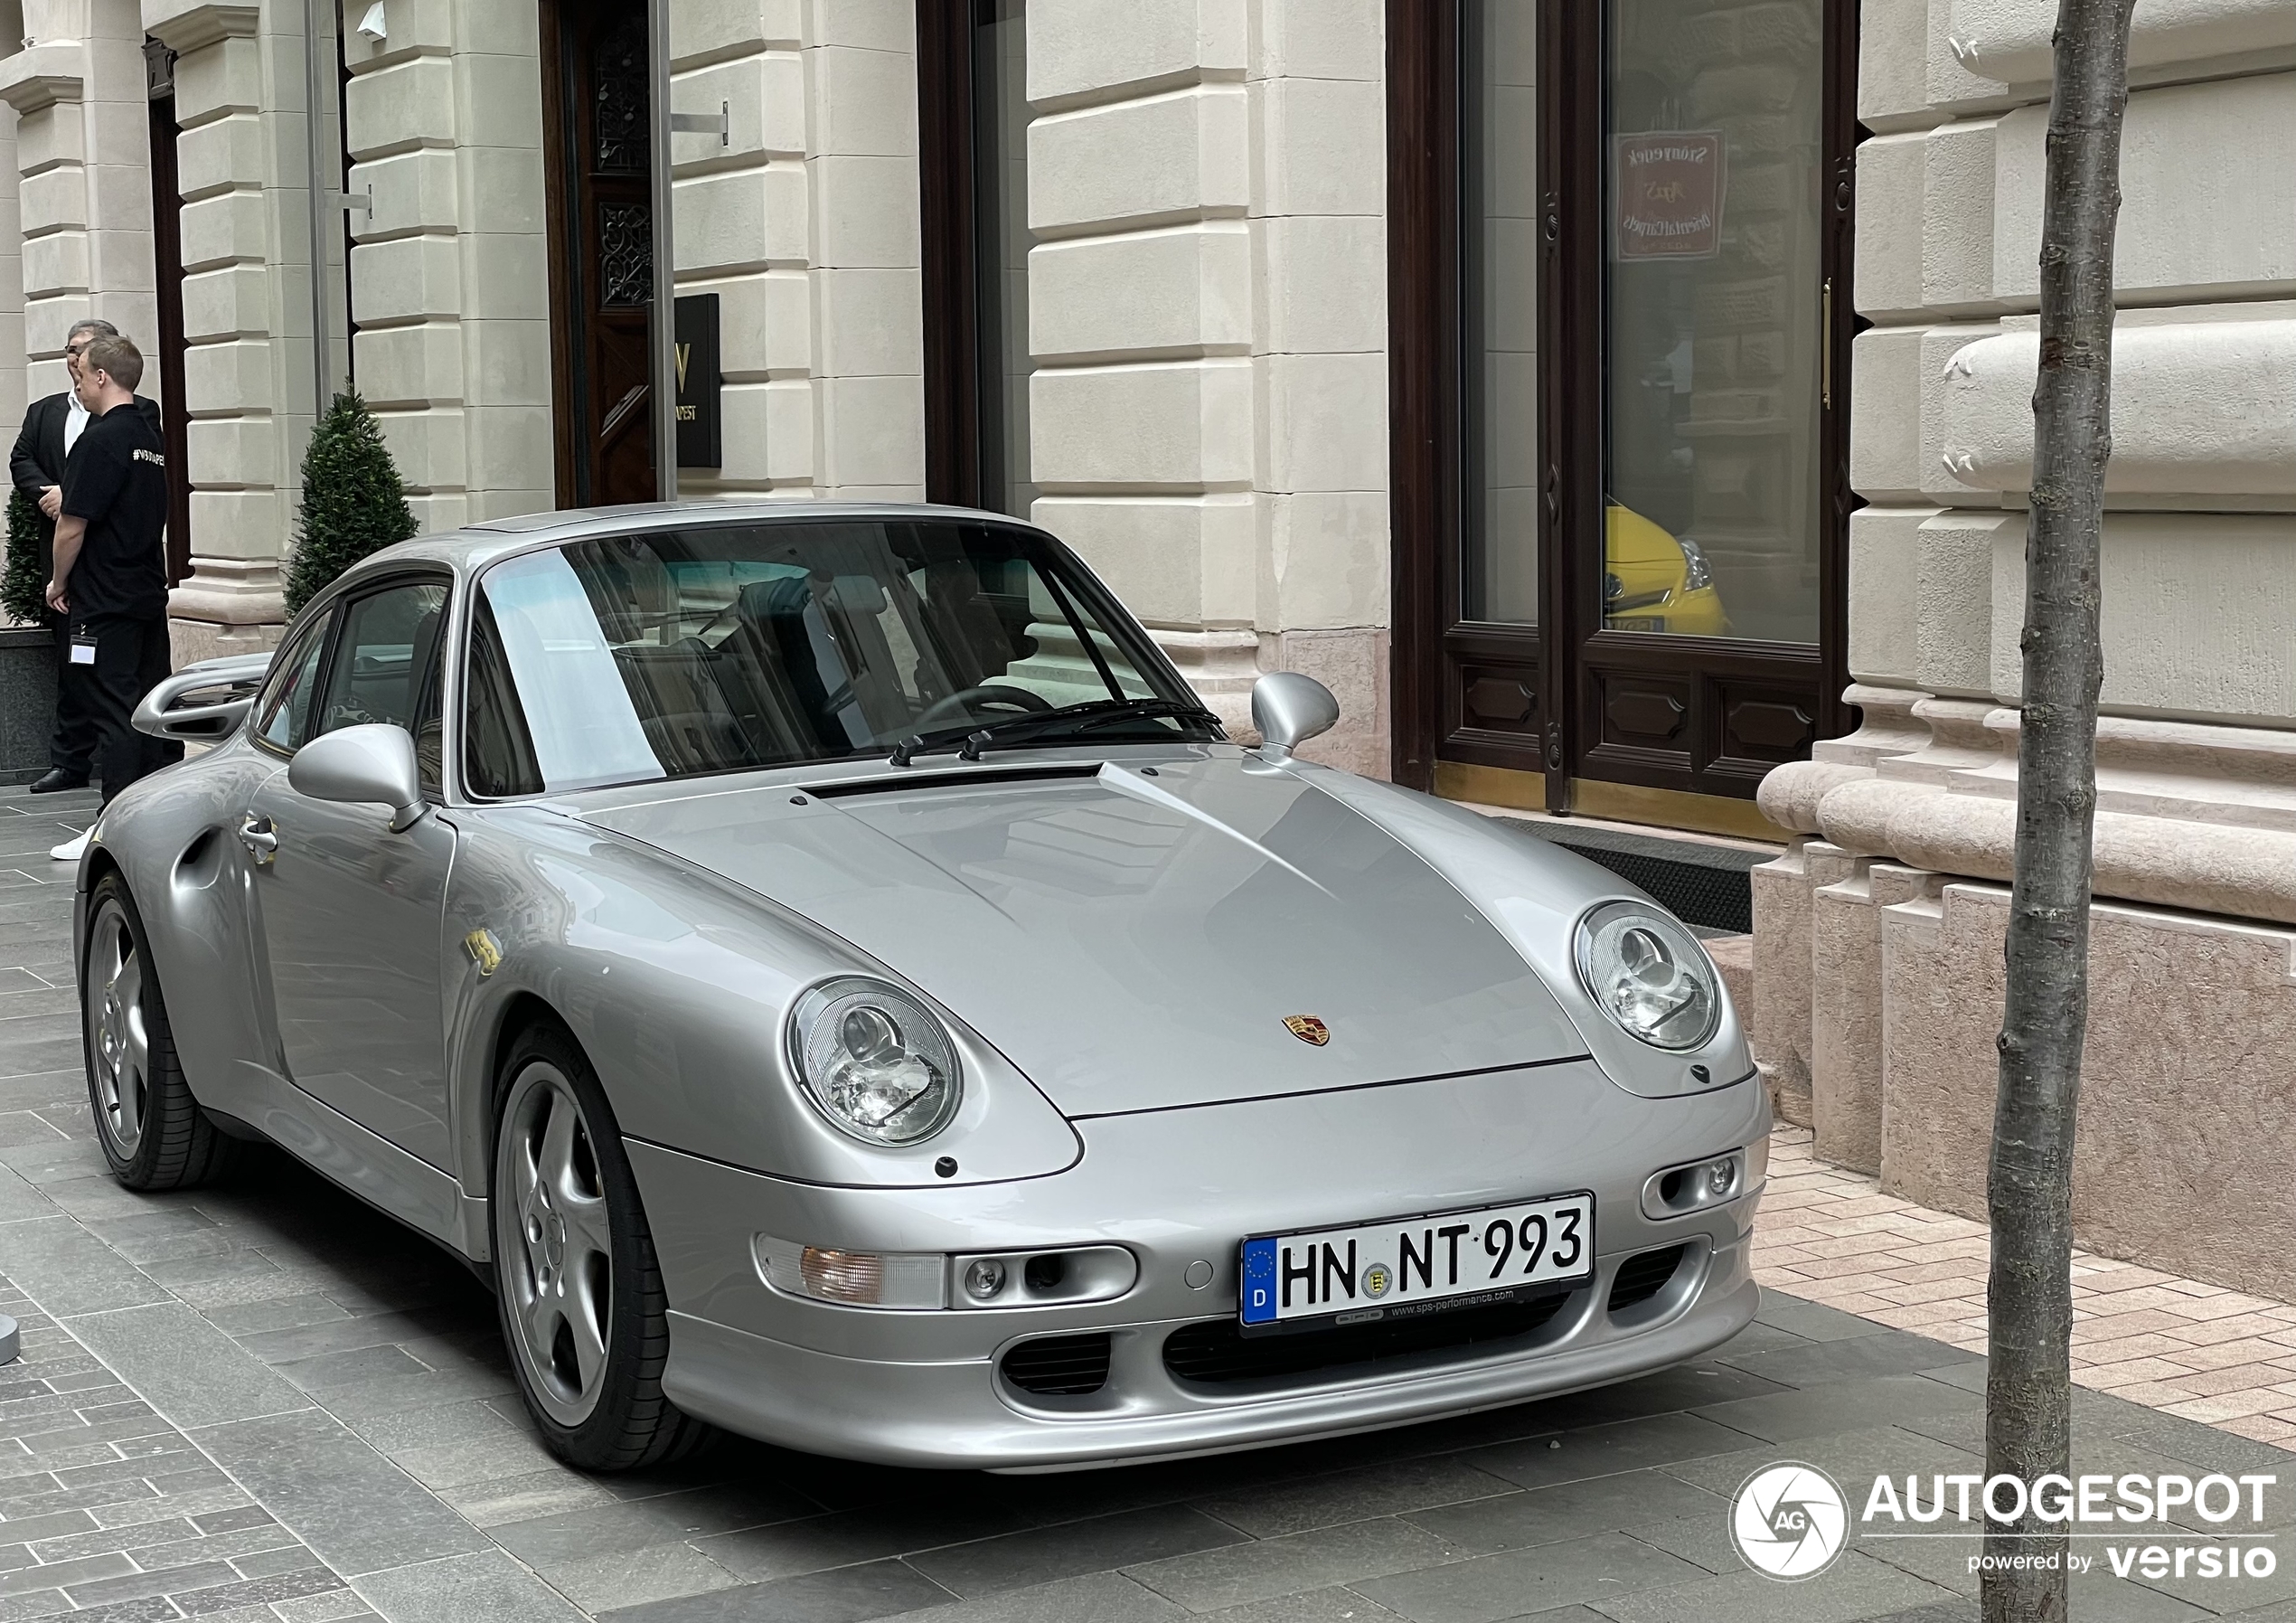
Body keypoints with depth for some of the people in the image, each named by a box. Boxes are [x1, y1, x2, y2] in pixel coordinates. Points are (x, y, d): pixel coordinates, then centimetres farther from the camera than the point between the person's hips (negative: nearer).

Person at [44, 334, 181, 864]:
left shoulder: (100, 439, -15)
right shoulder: (152, 436, 12)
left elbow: (73, 525, -16)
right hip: (150, 592, 8)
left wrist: (59, 583, -1)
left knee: (113, 713, -7)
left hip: (105, 602, -8)